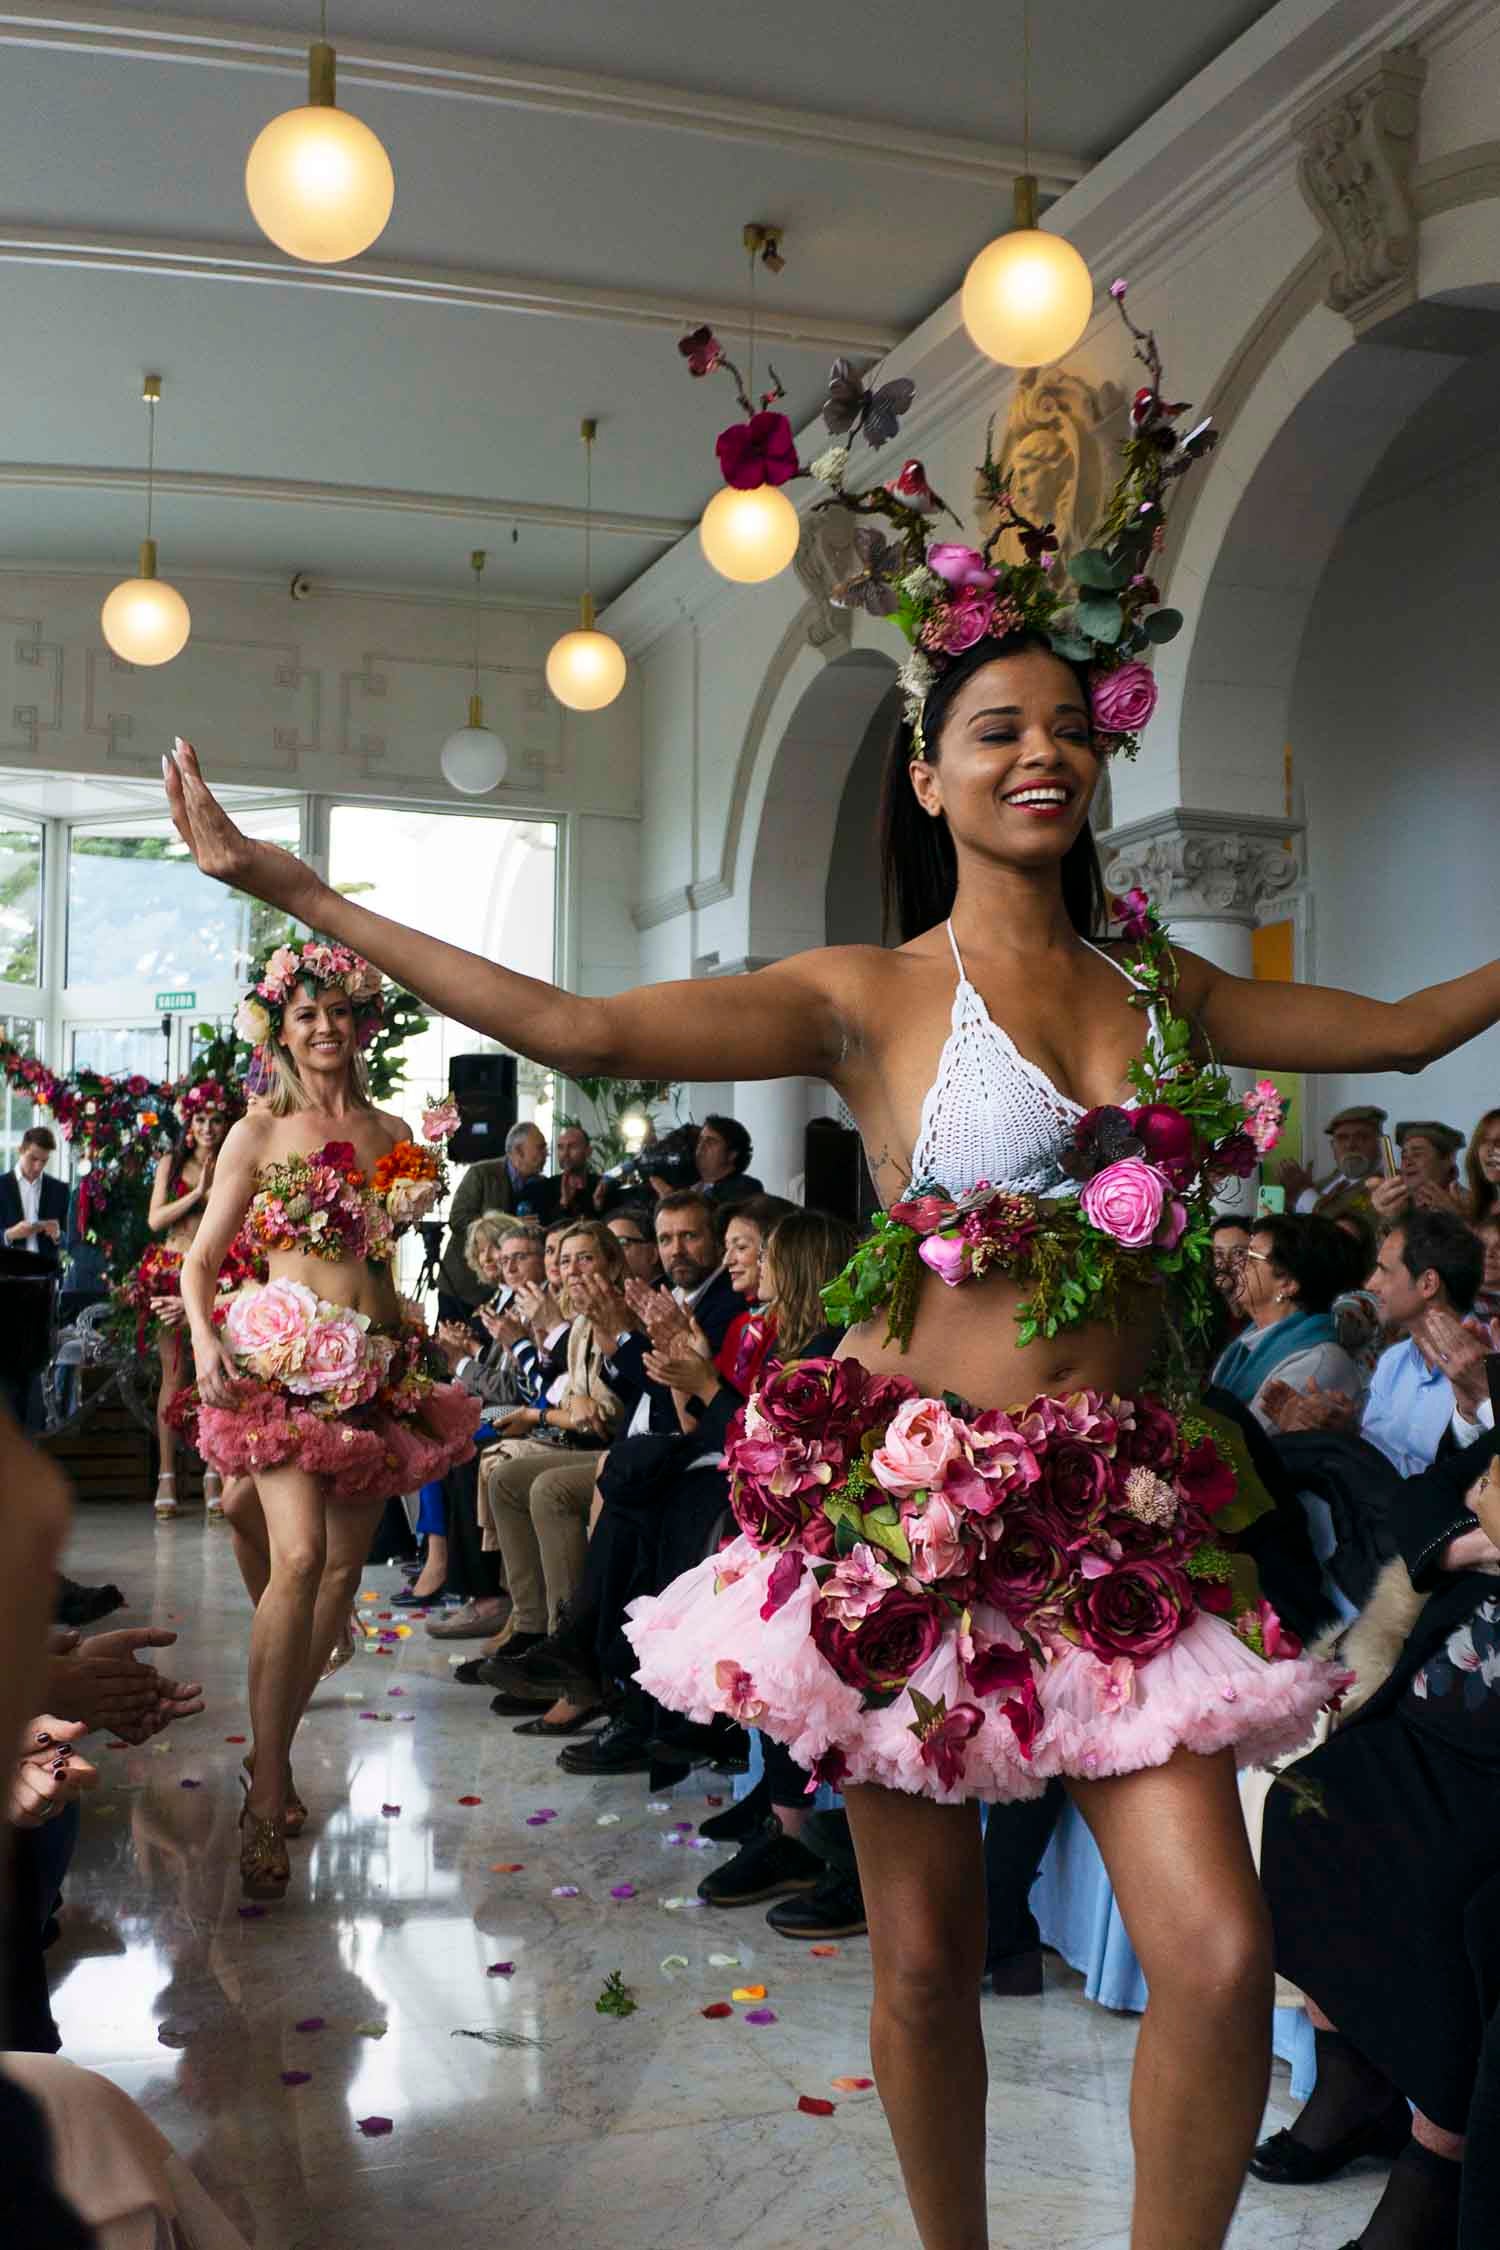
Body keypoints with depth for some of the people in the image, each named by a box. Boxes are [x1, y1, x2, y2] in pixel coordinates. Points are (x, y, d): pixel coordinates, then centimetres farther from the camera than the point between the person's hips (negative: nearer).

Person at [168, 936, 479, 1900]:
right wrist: (206, 1342, -15)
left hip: (376, 1364, 5)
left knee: (346, 1564, 4)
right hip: (283, 1355, -5)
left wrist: (422, 1199, 5)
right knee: (300, 1557, -19)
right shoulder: (258, 1133, 2)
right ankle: (266, 1797, -16)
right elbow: (200, 1260, 2)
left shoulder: (393, 1133, 14)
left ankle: (277, 1743, 19)